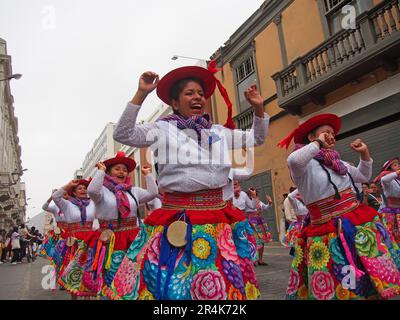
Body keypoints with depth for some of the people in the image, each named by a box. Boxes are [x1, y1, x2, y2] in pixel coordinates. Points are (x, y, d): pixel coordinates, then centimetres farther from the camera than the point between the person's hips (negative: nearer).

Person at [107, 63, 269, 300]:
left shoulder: (219, 132, 14)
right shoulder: (164, 129, 2)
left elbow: (257, 139, 24)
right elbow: (122, 134, -6)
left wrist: (258, 108, 11)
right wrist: (141, 94, -12)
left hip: (218, 221, 4)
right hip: (176, 221, -3)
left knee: (224, 284, 14)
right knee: (169, 282, 4)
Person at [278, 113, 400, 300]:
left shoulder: (338, 163, 16)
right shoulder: (305, 165, -10)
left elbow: (364, 176, 32)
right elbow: (293, 160, -36)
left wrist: (364, 154, 16)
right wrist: (319, 144, -20)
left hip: (361, 227, 8)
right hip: (329, 235, -8)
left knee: (374, 286, 14)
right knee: (336, 289, -1)